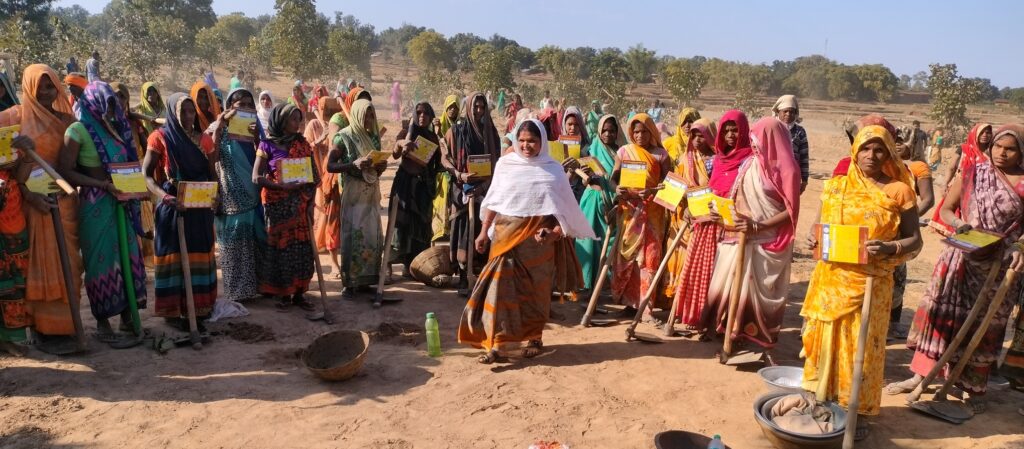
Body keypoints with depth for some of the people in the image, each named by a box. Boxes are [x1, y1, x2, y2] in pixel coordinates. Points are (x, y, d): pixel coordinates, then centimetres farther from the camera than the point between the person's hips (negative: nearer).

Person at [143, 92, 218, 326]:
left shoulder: (204, 139, 8)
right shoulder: (160, 137, -4)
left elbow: (212, 174, 12)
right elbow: (146, 174, -9)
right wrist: (163, 196, -25)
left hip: (200, 207, 4)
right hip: (173, 206, -4)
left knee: (200, 254, 11)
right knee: (173, 255, 1)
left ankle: (200, 304, 23)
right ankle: (173, 309, 8)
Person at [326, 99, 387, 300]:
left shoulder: (373, 136, 12)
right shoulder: (343, 137, -5)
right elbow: (330, 166, -11)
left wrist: (380, 166, -3)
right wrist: (354, 164, -23)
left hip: (372, 193, 6)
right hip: (353, 193, -6)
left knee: (373, 236, 6)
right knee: (353, 236, -7)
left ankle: (365, 279, 15)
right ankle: (350, 283, 0)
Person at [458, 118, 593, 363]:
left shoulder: (553, 169, 1)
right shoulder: (505, 164, 5)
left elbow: (564, 206, 1)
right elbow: (493, 201, 9)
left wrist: (557, 230, -14)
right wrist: (484, 231, 6)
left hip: (538, 238, -1)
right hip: (507, 234, 1)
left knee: (535, 288, 8)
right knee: (501, 285, -5)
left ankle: (534, 337, 23)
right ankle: (495, 343, -2)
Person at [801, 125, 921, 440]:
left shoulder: (899, 191, -3)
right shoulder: (835, 186, 6)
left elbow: (915, 240, -2)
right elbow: (819, 223, 15)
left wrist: (889, 248, -22)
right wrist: (814, 240, -8)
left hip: (870, 282, -3)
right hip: (831, 278, 3)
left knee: (862, 344, 4)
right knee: (824, 336, 11)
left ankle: (858, 411, 18)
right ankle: (822, 399, 27)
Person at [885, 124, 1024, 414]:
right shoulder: (973, 174, 1)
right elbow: (946, 209, 7)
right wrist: (958, 223, -14)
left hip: (999, 267, -1)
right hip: (962, 258, 1)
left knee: (985, 325, 9)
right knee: (940, 312, 4)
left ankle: (975, 388, 24)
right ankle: (920, 374, 16)